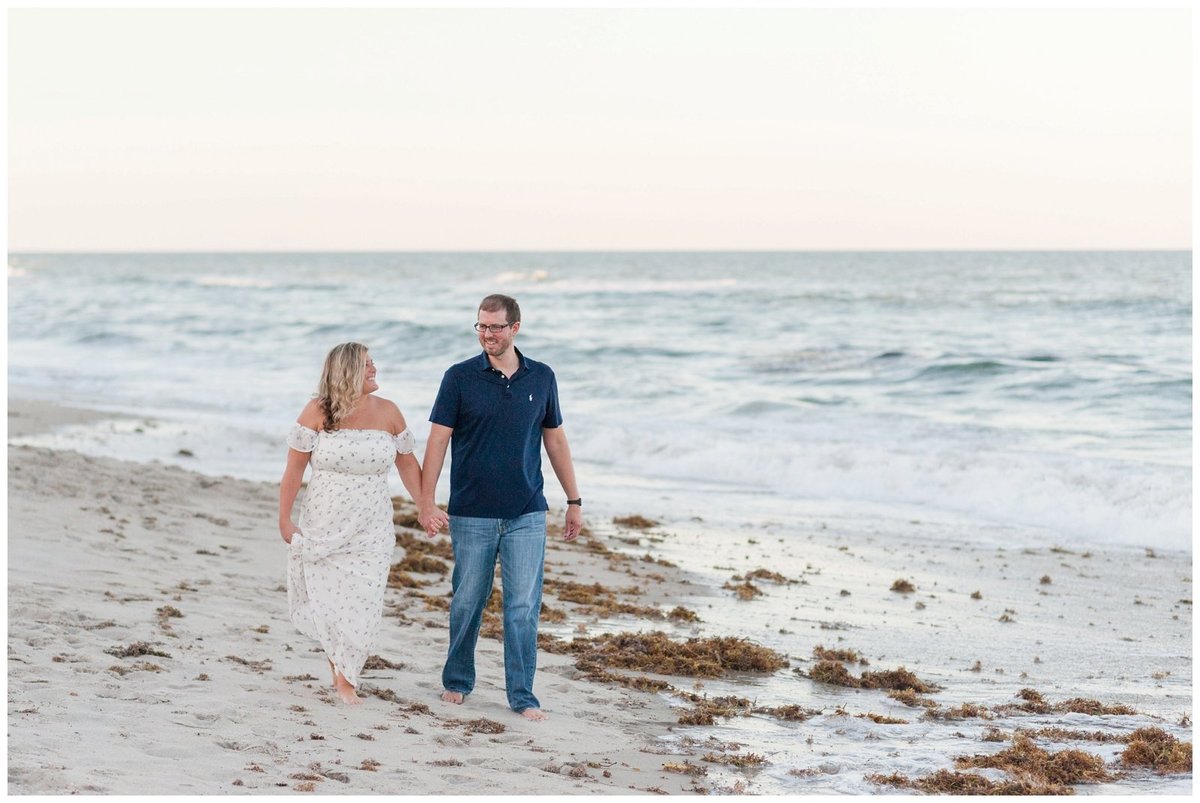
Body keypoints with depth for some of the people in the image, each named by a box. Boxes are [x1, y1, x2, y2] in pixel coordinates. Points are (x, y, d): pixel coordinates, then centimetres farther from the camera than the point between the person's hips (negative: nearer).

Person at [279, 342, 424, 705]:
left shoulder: (387, 412, 1)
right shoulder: (317, 412, -7)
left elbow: (407, 463, 10)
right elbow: (294, 467, -5)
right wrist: (284, 519, -6)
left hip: (370, 529, 2)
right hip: (323, 525, -1)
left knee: (362, 604, -4)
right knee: (323, 600, -1)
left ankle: (346, 678, 12)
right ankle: (337, 655, 29)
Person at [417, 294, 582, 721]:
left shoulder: (541, 378, 5)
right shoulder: (460, 378, -2)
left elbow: (555, 440, 13)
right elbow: (438, 439, -3)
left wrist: (574, 500, 14)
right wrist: (425, 500, -11)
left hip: (527, 514, 1)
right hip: (472, 514, -1)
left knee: (524, 606, -2)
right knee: (467, 603, 8)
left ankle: (522, 695, 4)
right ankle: (457, 682, 26)